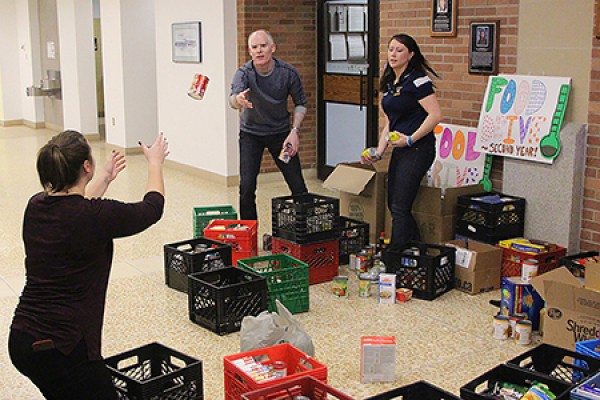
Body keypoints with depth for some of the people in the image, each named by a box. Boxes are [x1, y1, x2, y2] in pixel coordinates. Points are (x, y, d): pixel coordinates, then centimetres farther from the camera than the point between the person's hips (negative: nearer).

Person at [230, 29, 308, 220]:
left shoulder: (288, 72, -17)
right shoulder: (244, 73, -21)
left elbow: (300, 103, -1)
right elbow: (233, 101, -42)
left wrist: (295, 131, -14)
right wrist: (239, 99, -66)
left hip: (280, 132, 1)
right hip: (250, 133, -1)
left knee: (298, 186, -1)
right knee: (247, 186, -11)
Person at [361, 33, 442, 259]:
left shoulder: (417, 80, -12)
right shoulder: (389, 83, 15)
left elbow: (435, 115, -19)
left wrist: (410, 139, -20)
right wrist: (378, 153, 9)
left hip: (418, 149, -9)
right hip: (400, 150, 9)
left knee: (400, 207, -7)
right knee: (393, 204, 12)